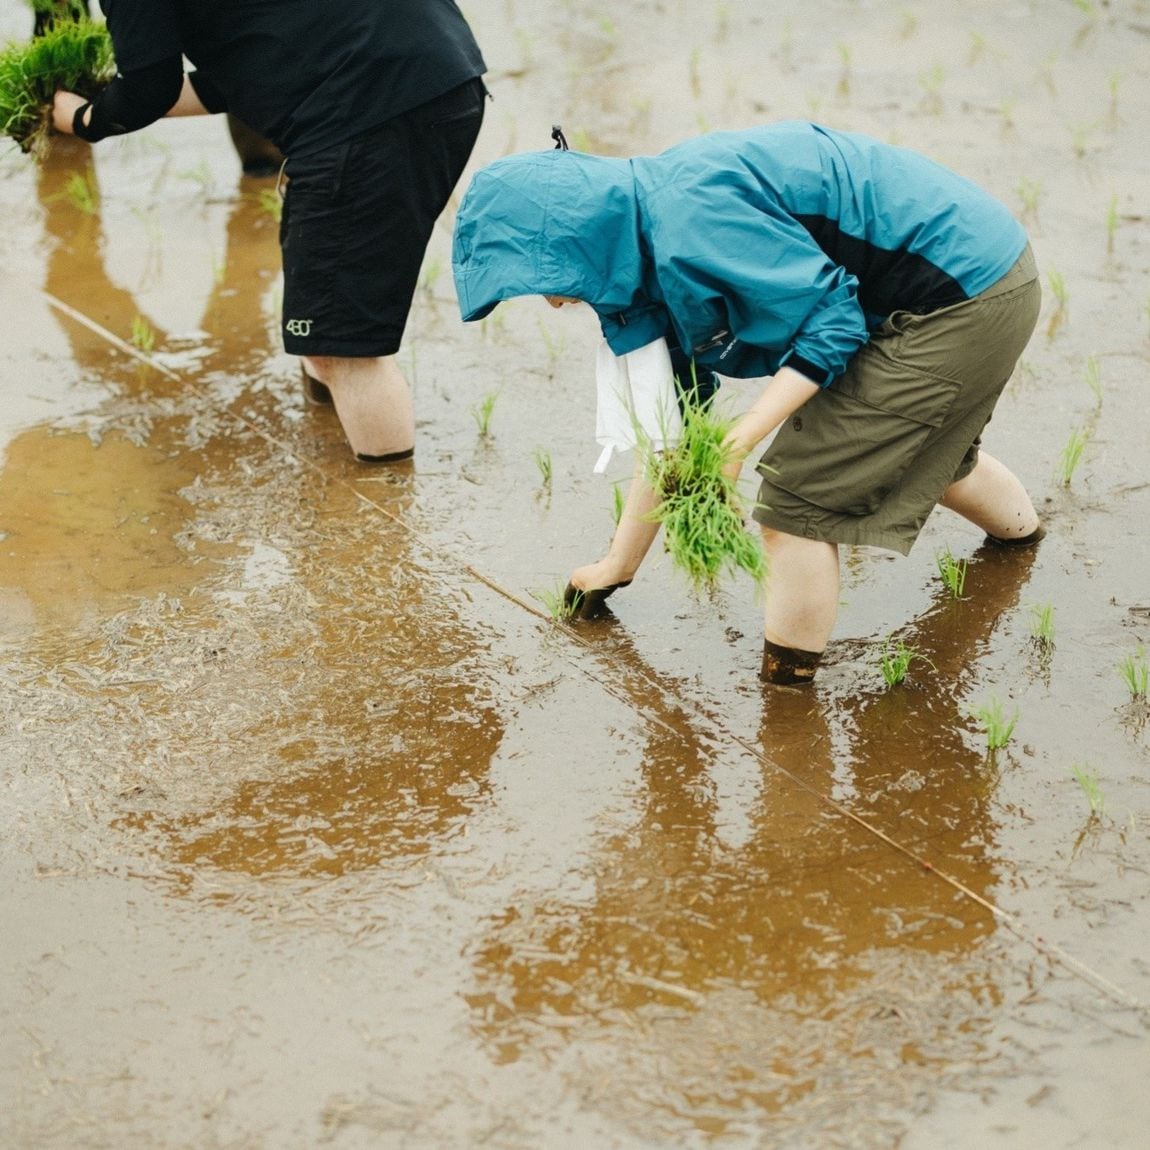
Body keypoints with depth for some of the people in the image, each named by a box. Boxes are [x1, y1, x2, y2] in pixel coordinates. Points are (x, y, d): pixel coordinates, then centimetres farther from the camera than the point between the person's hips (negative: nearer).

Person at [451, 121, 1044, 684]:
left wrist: (738, 441, -27)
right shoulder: (656, 236, 7)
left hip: (959, 300, -10)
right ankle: (1020, 531, 66)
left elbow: (832, 321, -22)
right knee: (913, 447, 37)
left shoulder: (692, 223, -25)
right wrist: (617, 566, 20)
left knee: (796, 502, -7)